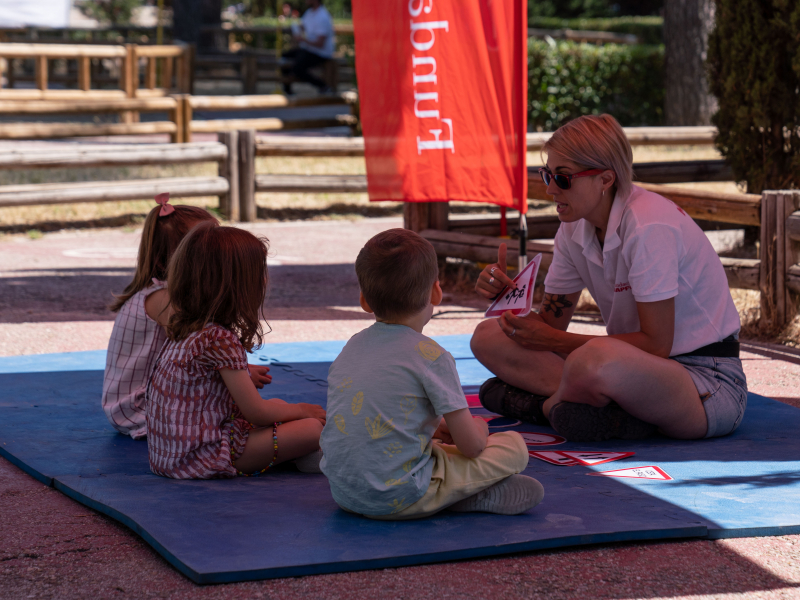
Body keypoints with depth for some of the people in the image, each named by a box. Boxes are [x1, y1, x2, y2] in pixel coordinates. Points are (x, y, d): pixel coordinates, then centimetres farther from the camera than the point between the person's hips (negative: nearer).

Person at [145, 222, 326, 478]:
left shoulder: (183, 330, 9)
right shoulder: (220, 340, -19)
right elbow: (258, 413, -13)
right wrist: (300, 410, 5)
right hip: (202, 457, -10)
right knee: (313, 429, -13)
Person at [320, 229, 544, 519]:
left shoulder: (352, 346, 10)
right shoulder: (431, 356, -11)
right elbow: (471, 445, -7)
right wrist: (477, 428, 16)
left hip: (342, 493, 6)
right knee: (515, 446, 3)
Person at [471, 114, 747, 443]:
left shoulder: (649, 227, -20)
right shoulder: (575, 228, 4)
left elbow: (656, 344, -21)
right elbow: (551, 323, 9)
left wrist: (554, 341, -19)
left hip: (709, 380, -8)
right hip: (634, 367, 8)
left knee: (596, 357, -41)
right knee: (488, 336, -4)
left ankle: (546, 406, -8)